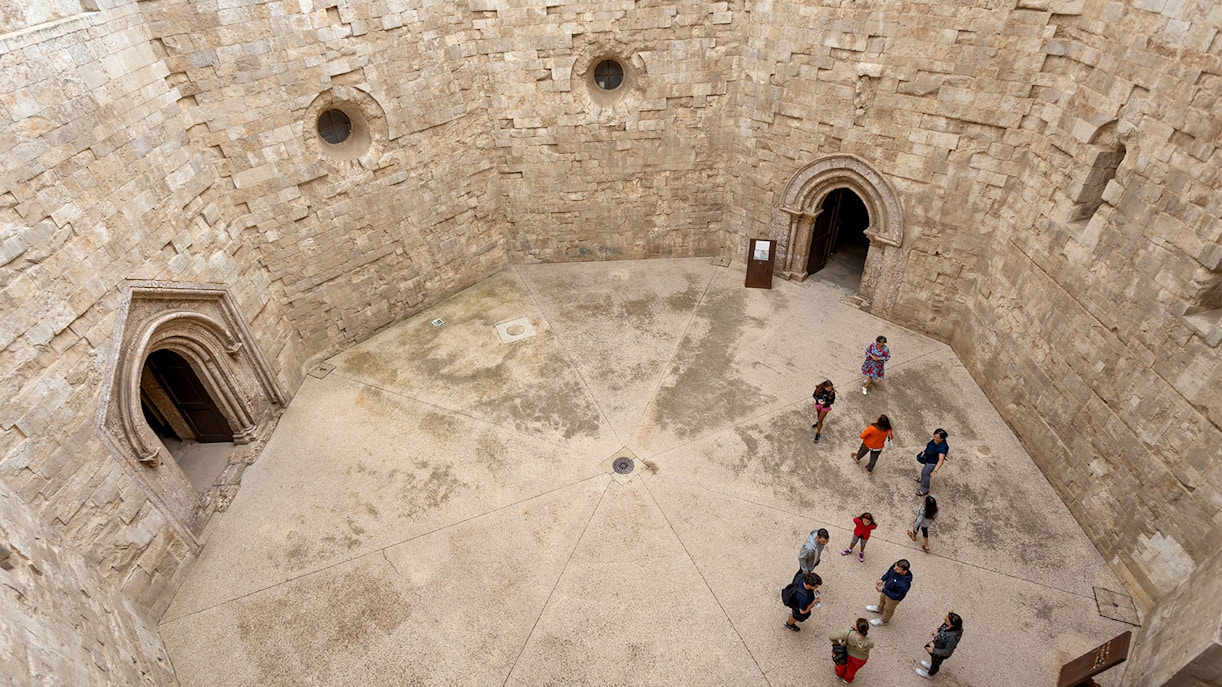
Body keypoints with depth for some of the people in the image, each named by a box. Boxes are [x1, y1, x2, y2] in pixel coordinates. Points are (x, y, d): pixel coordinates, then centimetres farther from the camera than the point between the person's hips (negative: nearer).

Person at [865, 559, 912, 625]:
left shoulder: (904, 585, -47)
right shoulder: (896, 566, -30)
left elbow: (897, 596, -30)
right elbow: (889, 572, -6)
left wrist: (883, 590, -30)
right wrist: (882, 579, -19)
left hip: (893, 597, -6)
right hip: (886, 586, 6)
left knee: (888, 609, 27)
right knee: (882, 598, 36)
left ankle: (884, 621, 58)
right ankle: (880, 609, 69)